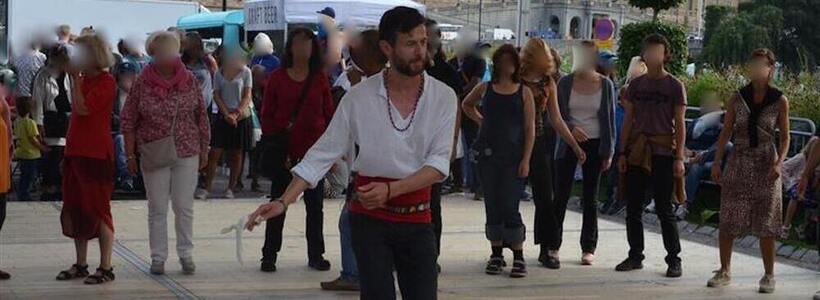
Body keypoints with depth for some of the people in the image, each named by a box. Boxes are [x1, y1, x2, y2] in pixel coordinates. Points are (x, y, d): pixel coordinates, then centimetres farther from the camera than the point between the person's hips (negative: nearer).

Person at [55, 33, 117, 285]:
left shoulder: (106, 82, -11)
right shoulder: (84, 80, 15)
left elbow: (83, 108, -21)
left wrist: (75, 78, -17)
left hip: (97, 155, -9)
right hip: (76, 151, 9)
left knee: (98, 210, -4)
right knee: (74, 209, 12)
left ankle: (106, 268, 1)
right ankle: (80, 264, 21)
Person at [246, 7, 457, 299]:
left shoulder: (443, 97, -3)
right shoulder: (359, 97, -4)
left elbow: (439, 164, -8)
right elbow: (324, 153, -1)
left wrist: (390, 189, -22)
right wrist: (283, 202, -9)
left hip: (417, 219, 1)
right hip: (370, 218, -1)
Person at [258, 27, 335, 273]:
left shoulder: (320, 79, 4)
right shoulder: (277, 78, 1)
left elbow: (329, 114, 5)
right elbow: (266, 115, 2)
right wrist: (273, 140, -7)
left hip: (314, 150, 1)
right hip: (284, 151, -1)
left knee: (315, 204, 8)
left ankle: (316, 255, 18)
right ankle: (269, 255, 13)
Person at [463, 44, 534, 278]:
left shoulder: (524, 92, 2)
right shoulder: (485, 89, 7)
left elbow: (530, 128, 0)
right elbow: (467, 105, 28)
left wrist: (526, 160, -7)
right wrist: (481, 120, 11)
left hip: (513, 156, -3)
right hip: (488, 153, 3)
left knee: (510, 206, -7)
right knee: (492, 205, 6)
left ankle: (518, 257, 0)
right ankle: (496, 254, 15)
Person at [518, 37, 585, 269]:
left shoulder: (548, 83, 8)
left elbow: (556, 120, 13)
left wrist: (575, 146, 11)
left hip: (538, 144, 3)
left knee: (544, 198, 0)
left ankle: (548, 249, 5)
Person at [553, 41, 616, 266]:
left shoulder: (605, 85, 2)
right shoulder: (566, 83, 1)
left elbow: (610, 119, 4)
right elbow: (556, 114, 2)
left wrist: (609, 151, 0)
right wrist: (571, 128, -18)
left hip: (594, 145, 0)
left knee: (590, 198, 5)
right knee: (560, 196, -2)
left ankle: (588, 248, 10)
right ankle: (553, 245, 5)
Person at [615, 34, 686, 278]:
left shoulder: (674, 86, -1)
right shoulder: (636, 85, 10)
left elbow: (680, 125, -2)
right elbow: (628, 120, 11)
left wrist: (679, 157, -9)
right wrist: (622, 152, 5)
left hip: (662, 152, -4)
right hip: (636, 151, 4)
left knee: (664, 209, -2)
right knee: (633, 208, 6)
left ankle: (674, 260, 5)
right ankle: (635, 256, 16)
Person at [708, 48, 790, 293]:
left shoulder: (779, 101, -2)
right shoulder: (738, 98, 2)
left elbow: (785, 138, 0)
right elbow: (725, 132, 5)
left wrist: (779, 163, -15)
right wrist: (717, 162, -3)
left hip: (766, 165, -2)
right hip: (738, 164, 2)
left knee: (766, 224, 2)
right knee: (728, 220, 2)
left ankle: (769, 276, 12)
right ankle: (724, 271, 14)